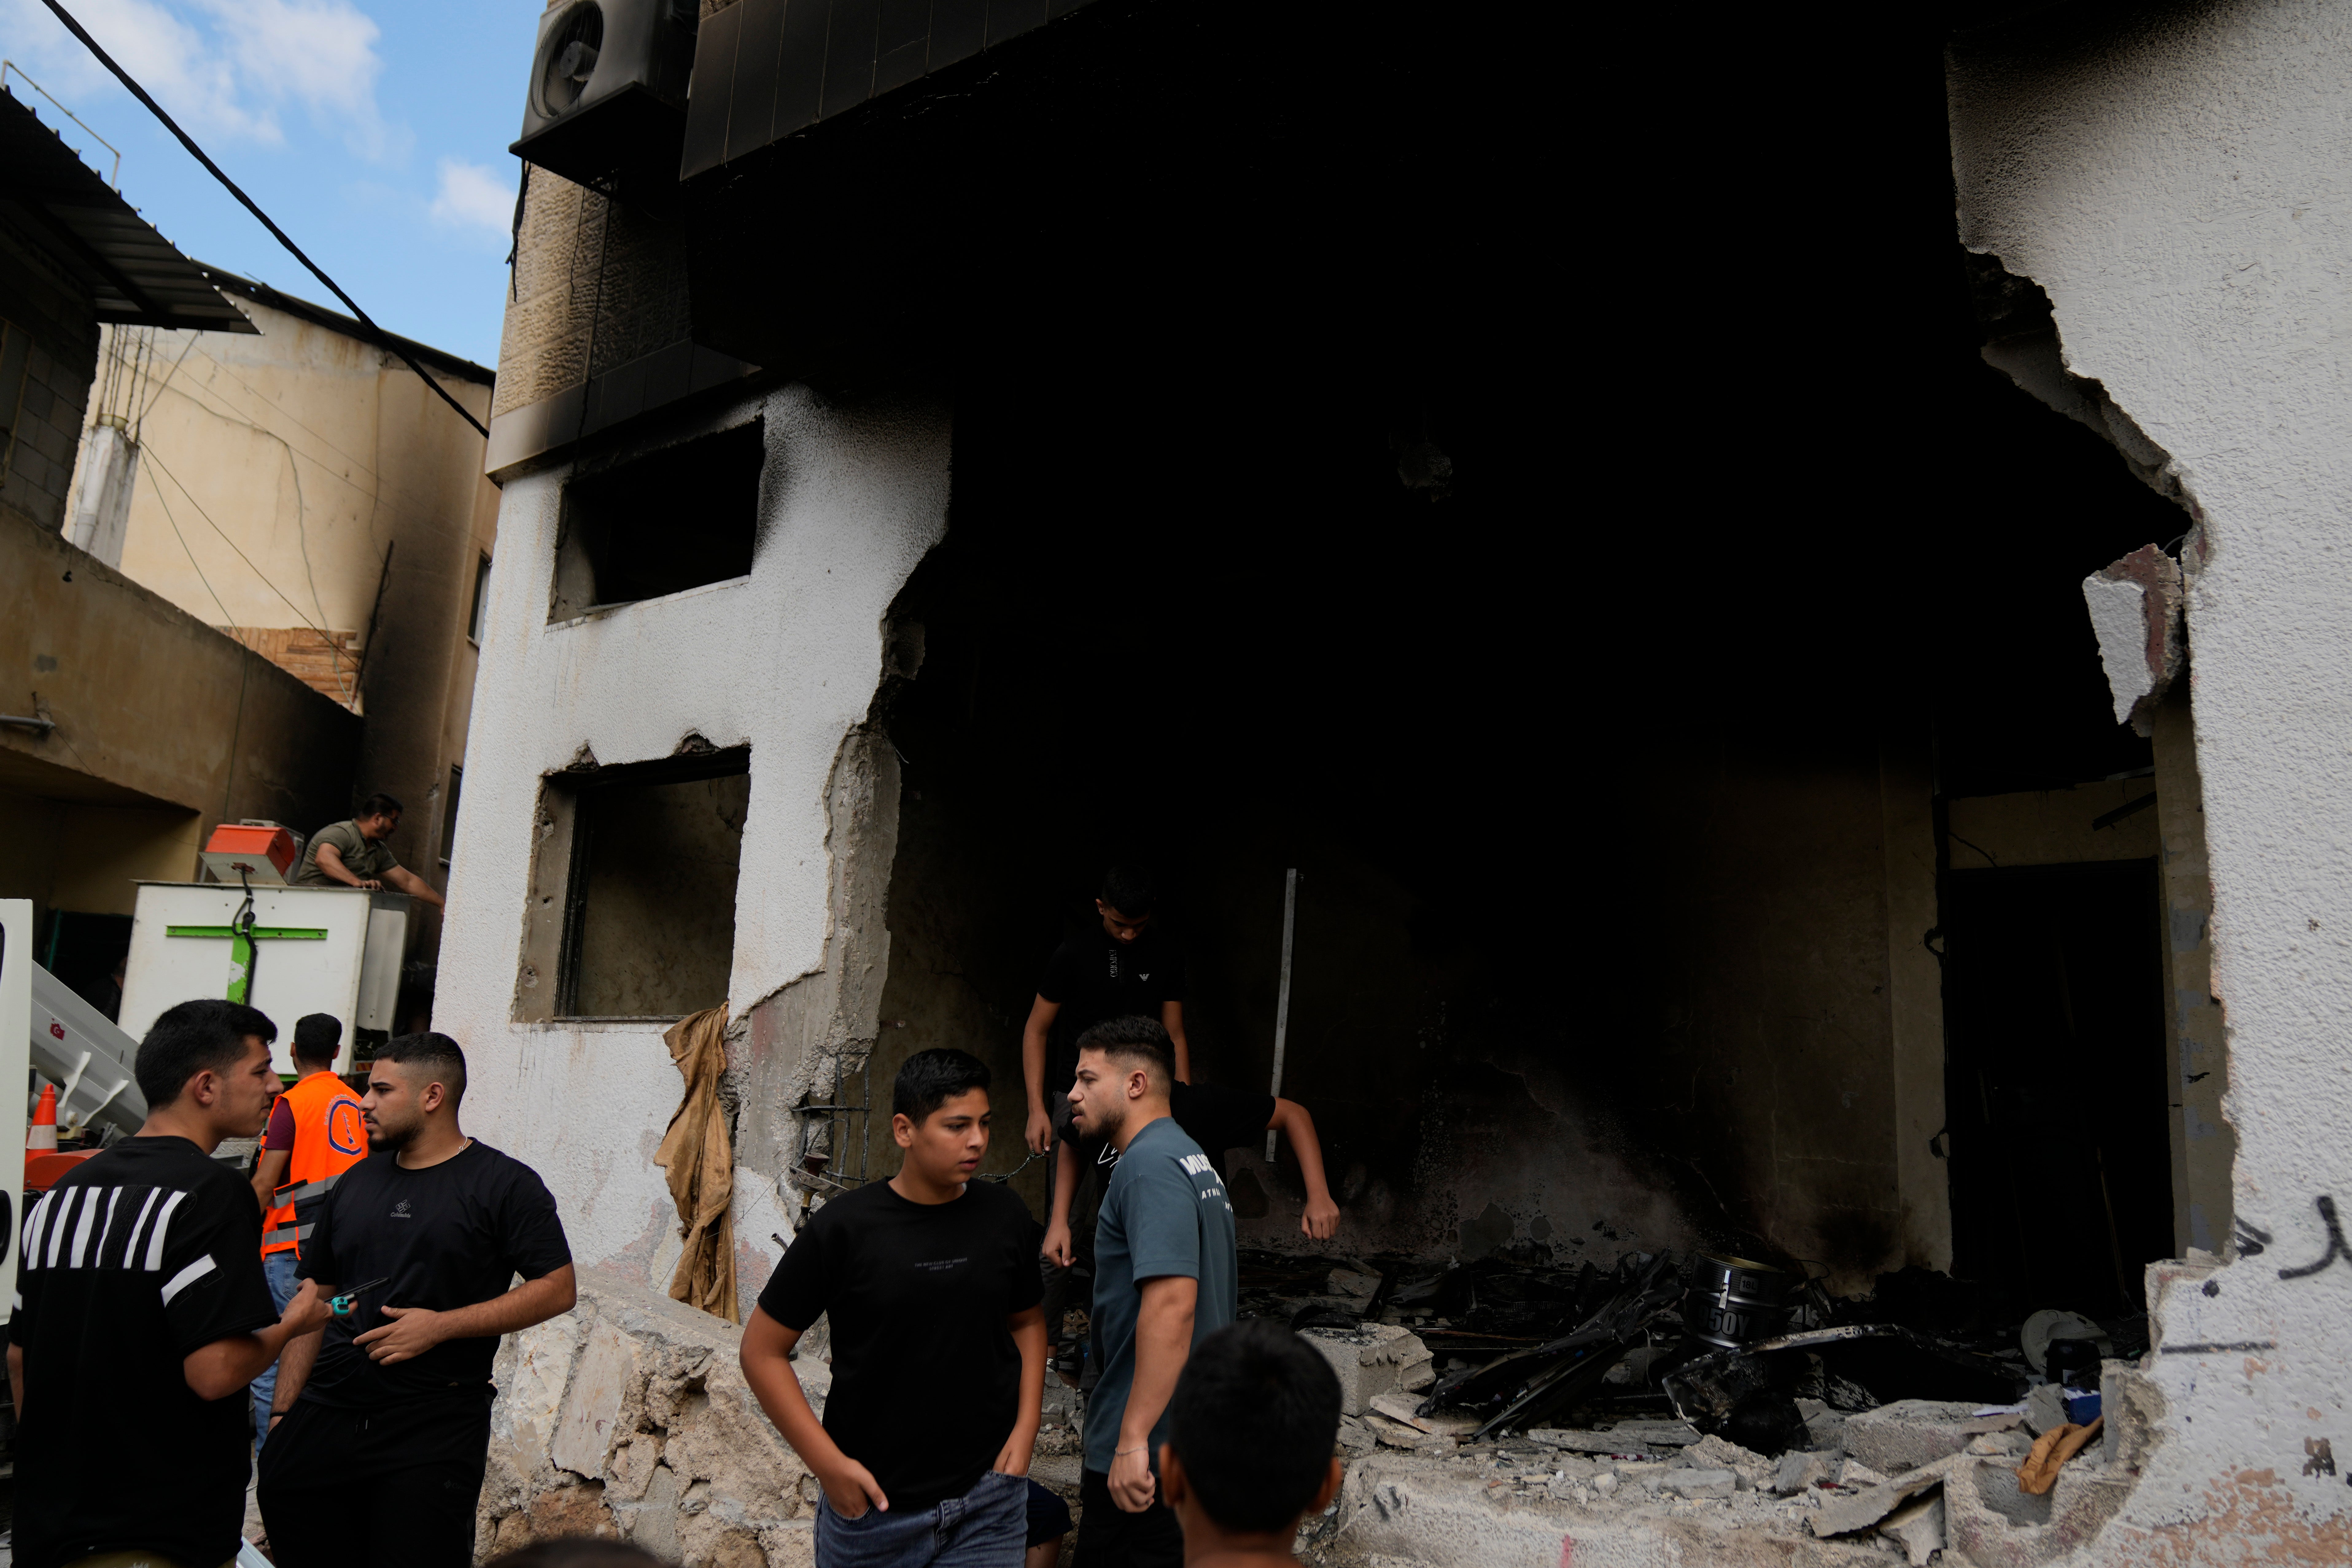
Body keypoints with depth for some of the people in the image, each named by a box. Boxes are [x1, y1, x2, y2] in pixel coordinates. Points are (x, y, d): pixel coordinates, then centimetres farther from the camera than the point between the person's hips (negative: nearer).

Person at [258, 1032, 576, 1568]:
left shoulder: (505, 1184, -4)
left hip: (434, 1429, -5)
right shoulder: (356, 1182, 15)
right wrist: (282, 1412, 8)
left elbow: (557, 1288, -9)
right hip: (324, 1414, 5)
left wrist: (440, 1326, -15)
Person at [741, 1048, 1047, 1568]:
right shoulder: (843, 1228, -12)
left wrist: (1026, 1428, 2)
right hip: (874, 1504, -2)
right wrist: (828, 1464, -10)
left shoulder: (1006, 1218, -2)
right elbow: (762, 1350, -6)